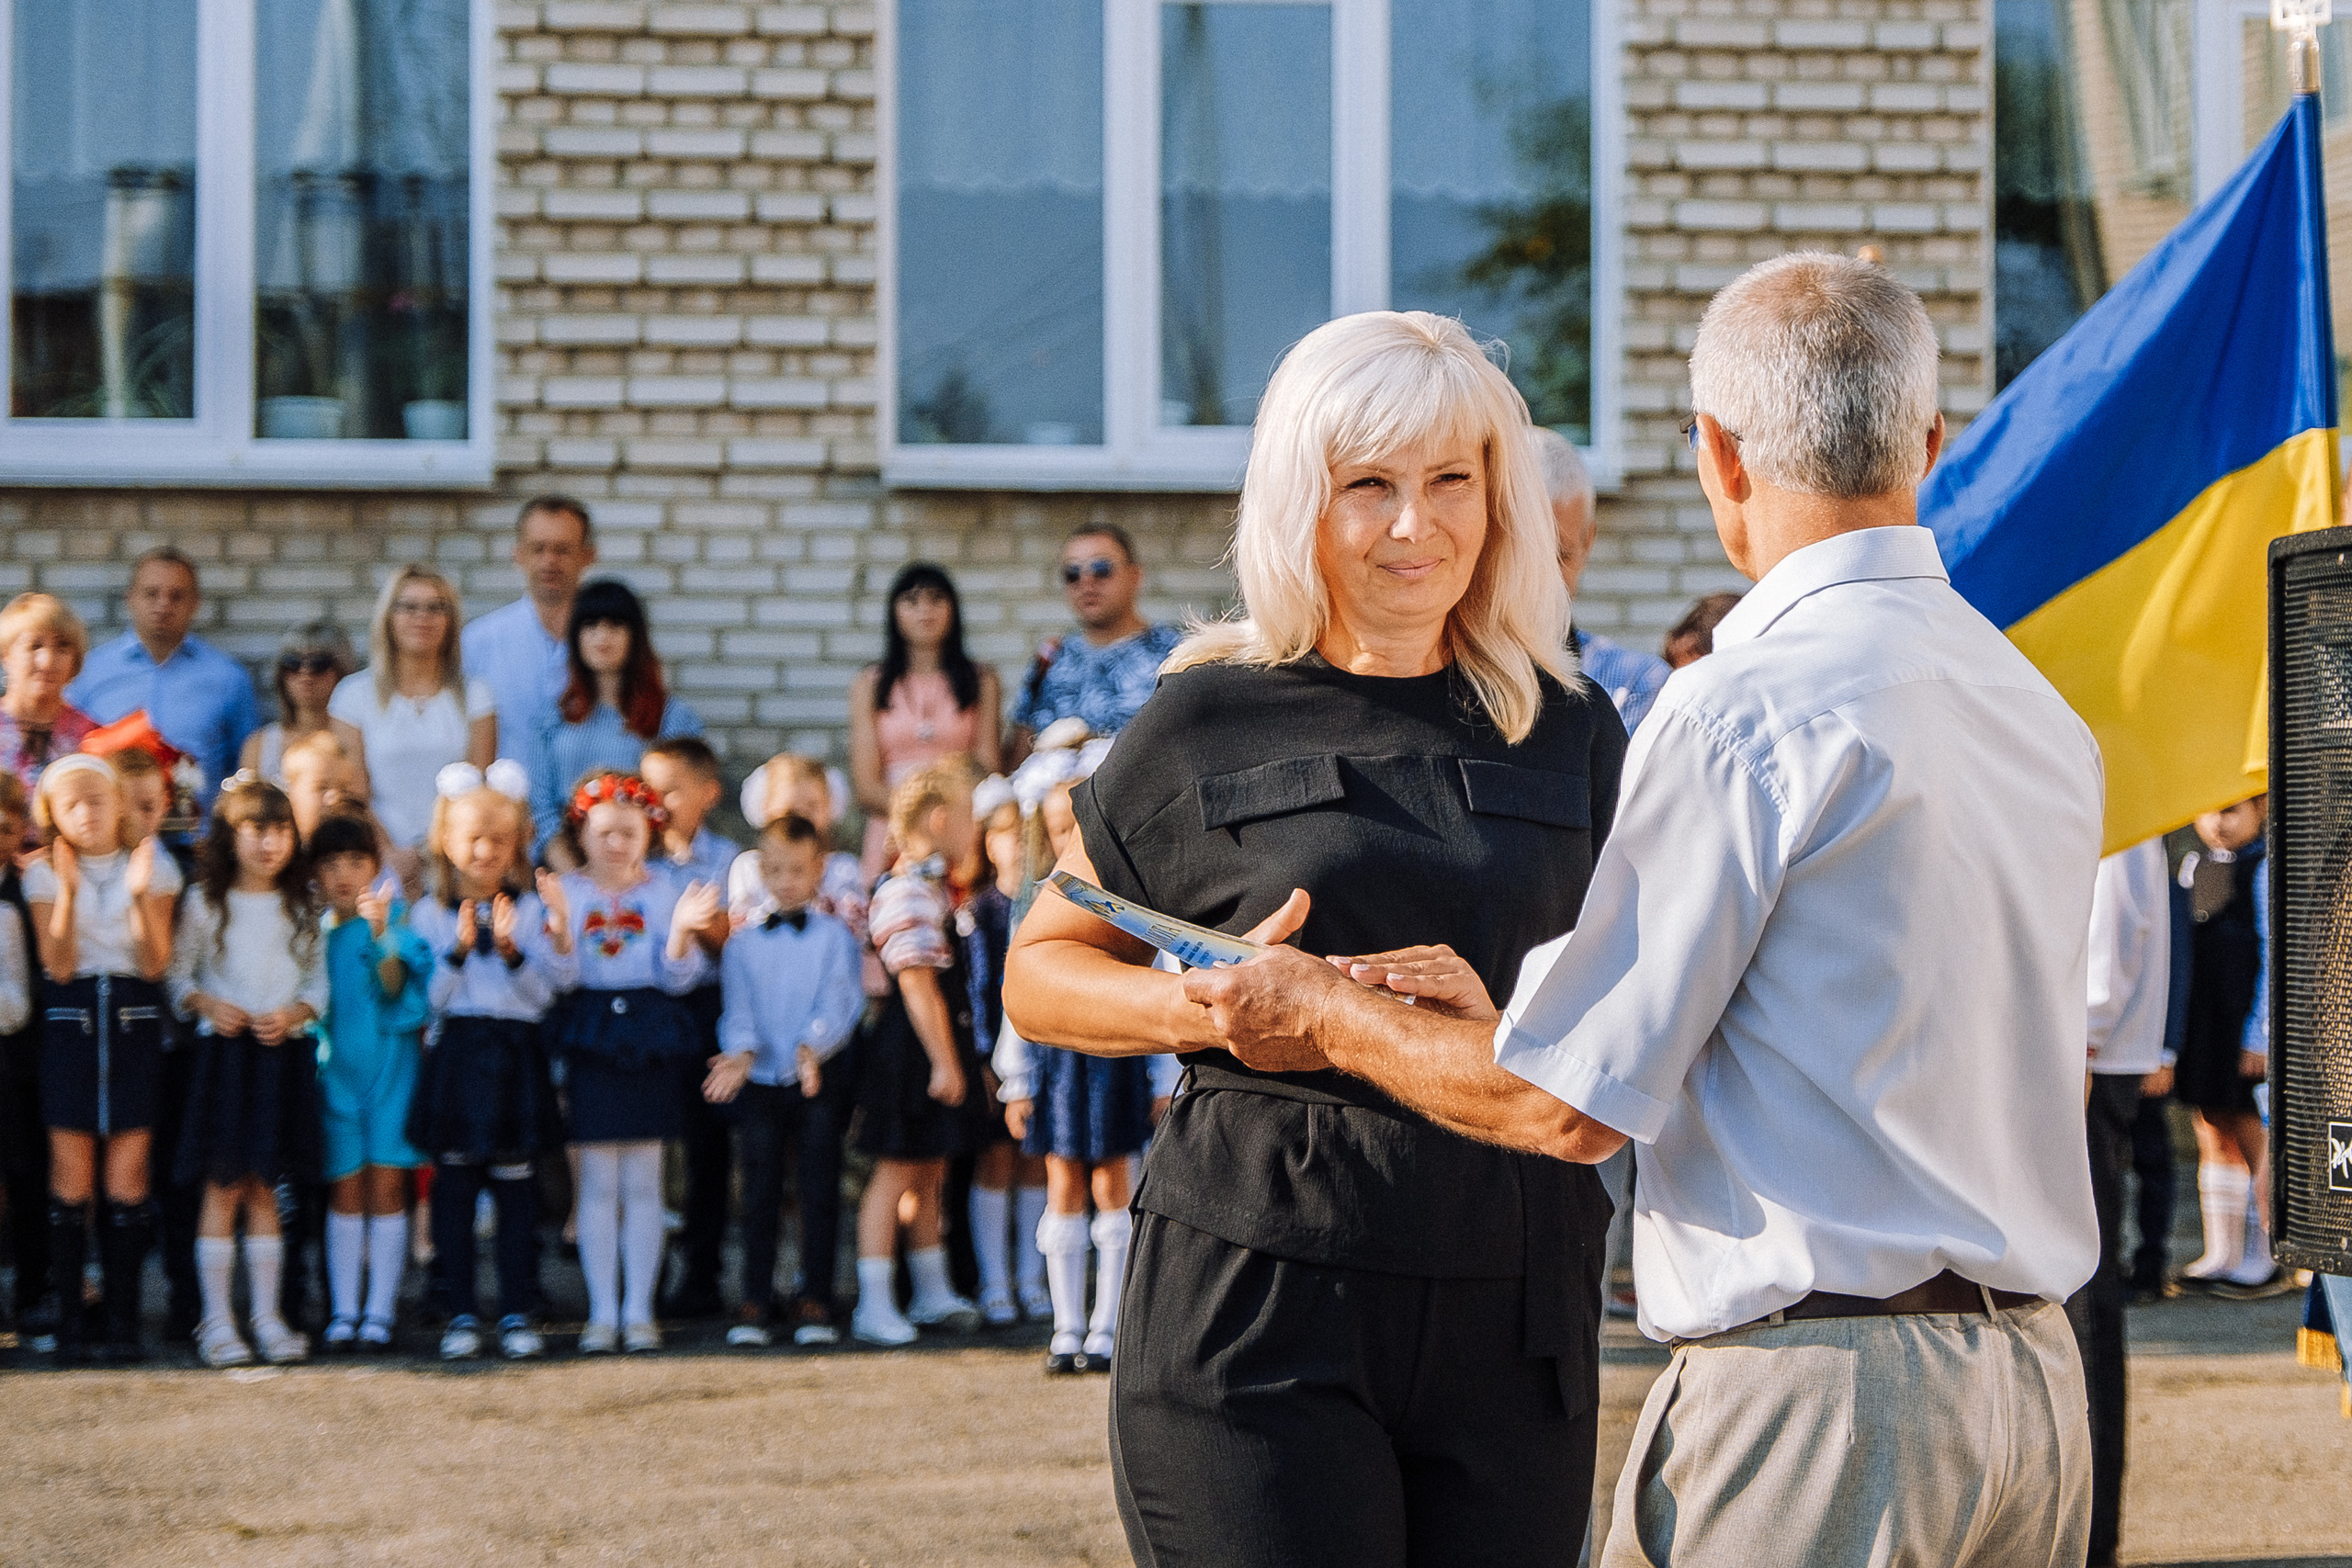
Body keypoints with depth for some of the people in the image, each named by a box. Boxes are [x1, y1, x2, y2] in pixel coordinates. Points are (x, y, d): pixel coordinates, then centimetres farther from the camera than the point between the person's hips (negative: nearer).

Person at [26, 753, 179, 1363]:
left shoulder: (153, 866, 2)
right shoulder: (44, 874, 2)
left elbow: (156, 964, -4)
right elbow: (59, 966, -9)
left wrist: (141, 894, -17)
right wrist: (67, 890, -18)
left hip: (135, 1020, 0)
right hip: (70, 1021, 0)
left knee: (127, 1180, -2)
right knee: (71, 1180, -2)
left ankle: (124, 1320, 3)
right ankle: (68, 1320, 2)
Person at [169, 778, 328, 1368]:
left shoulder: (301, 908, 9)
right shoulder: (205, 904, 1)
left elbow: (318, 983, 8)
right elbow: (177, 977, 2)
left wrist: (294, 1014, -10)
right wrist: (207, 1004, -16)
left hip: (284, 1053, 3)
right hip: (223, 1054, -2)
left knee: (264, 1186, 8)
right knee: (223, 1186, -3)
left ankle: (267, 1316, 12)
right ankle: (216, 1320, 1)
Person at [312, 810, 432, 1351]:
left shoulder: (397, 918, -1)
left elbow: (395, 986, -15)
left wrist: (380, 933, -28)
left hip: (390, 1062, -1)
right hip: (336, 1066, 2)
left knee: (386, 1184, -3)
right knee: (346, 1188, 1)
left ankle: (380, 1312, 0)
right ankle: (343, 1313, 6)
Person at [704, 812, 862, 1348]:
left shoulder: (835, 938, 3)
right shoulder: (742, 945, 9)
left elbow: (839, 1002, -8)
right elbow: (739, 1010, 2)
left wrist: (811, 1048, -26)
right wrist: (741, 1052, -19)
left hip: (816, 1080, -1)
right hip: (759, 1081, 1)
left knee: (819, 1192, 2)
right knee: (760, 1192, 1)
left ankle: (816, 1301, 9)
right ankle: (755, 1302, 5)